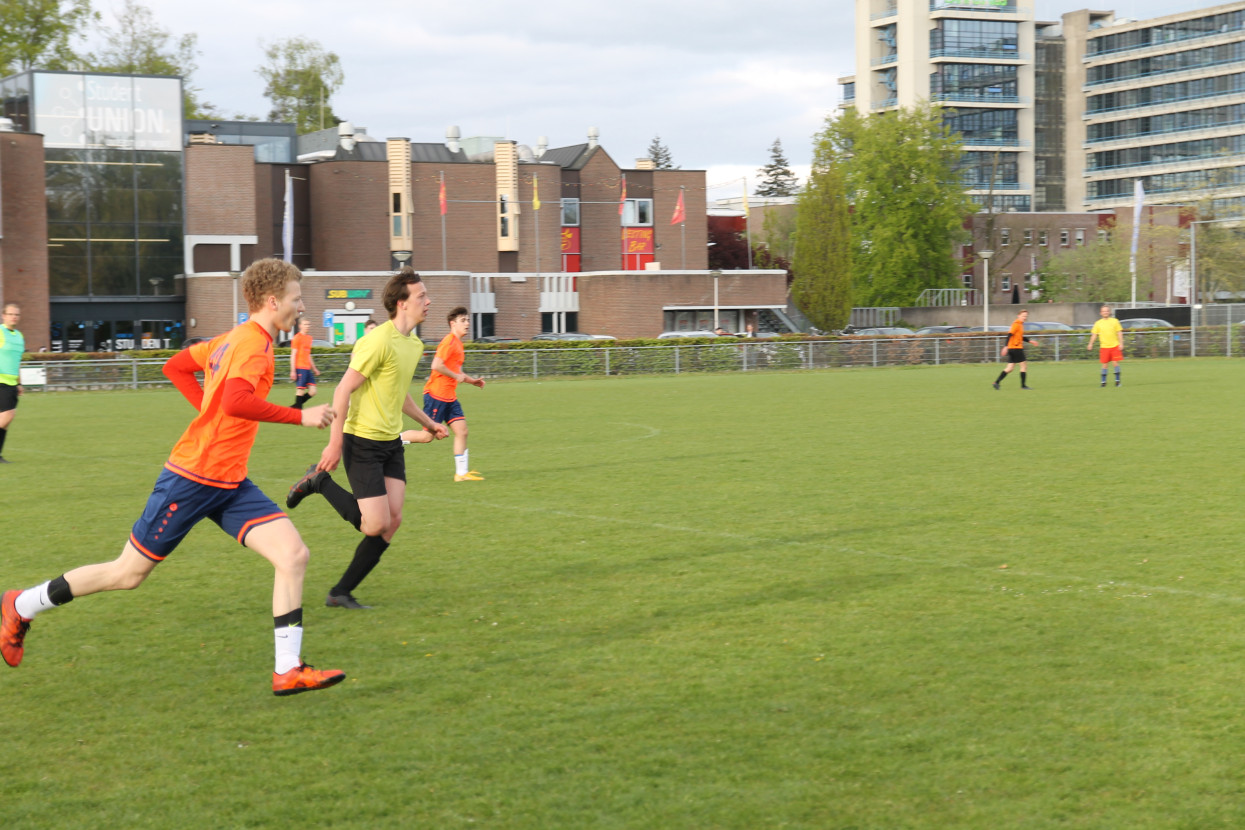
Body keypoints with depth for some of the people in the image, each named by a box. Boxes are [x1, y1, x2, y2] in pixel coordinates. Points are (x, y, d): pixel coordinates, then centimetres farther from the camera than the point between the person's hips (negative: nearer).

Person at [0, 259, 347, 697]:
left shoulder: (234, 339, 12)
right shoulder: (253, 344, -17)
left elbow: (175, 366, 21)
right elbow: (236, 401, -34)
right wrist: (300, 416, -26)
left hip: (230, 484, 9)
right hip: (194, 476, -9)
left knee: (294, 554, -7)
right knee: (129, 573, 4)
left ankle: (288, 671, -6)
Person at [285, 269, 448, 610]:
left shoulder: (414, 344, 10)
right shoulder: (379, 341, -18)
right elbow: (343, 390, -18)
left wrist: (428, 422, 30)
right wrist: (335, 443, -20)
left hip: (391, 442, 9)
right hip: (363, 441, -9)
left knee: (392, 522, -1)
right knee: (377, 525, -10)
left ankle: (341, 593, 8)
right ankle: (319, 481, 12)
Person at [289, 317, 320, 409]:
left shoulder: (309, 338, 17)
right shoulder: (297, 338, -6)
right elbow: (293, 355, -9)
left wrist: (314, 368, 27)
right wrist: (293, 371, -15)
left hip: (308, 369, 8)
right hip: (300, 368, -8)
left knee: (312, 391, 2)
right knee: (301, 390, -7)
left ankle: (296, 407, 13)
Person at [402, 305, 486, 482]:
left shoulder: (458, 343, 17)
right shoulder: (449, 341, -14)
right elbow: (436, 365, -24)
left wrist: (471, 380, 18)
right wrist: (457, 376, -14)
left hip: (449, 397, 9)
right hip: (437, 393, -9)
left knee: (462, 430, 1)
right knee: (427, 435, -6)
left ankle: (462, 472, 3)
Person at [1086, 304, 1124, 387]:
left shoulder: (1114, 321, 3)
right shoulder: (1098, 323, 5)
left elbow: (1119, 333, 4)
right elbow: (1094, 334, 8)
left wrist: (1121, 343, -3)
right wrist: (1090, 344, -1)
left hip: (1115, 346, -1)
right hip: (1104, 347, 1)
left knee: (1115, 363, -6)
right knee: (1104, 364, 1)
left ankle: (1117, 380, 5)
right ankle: (1103, 381, 11)